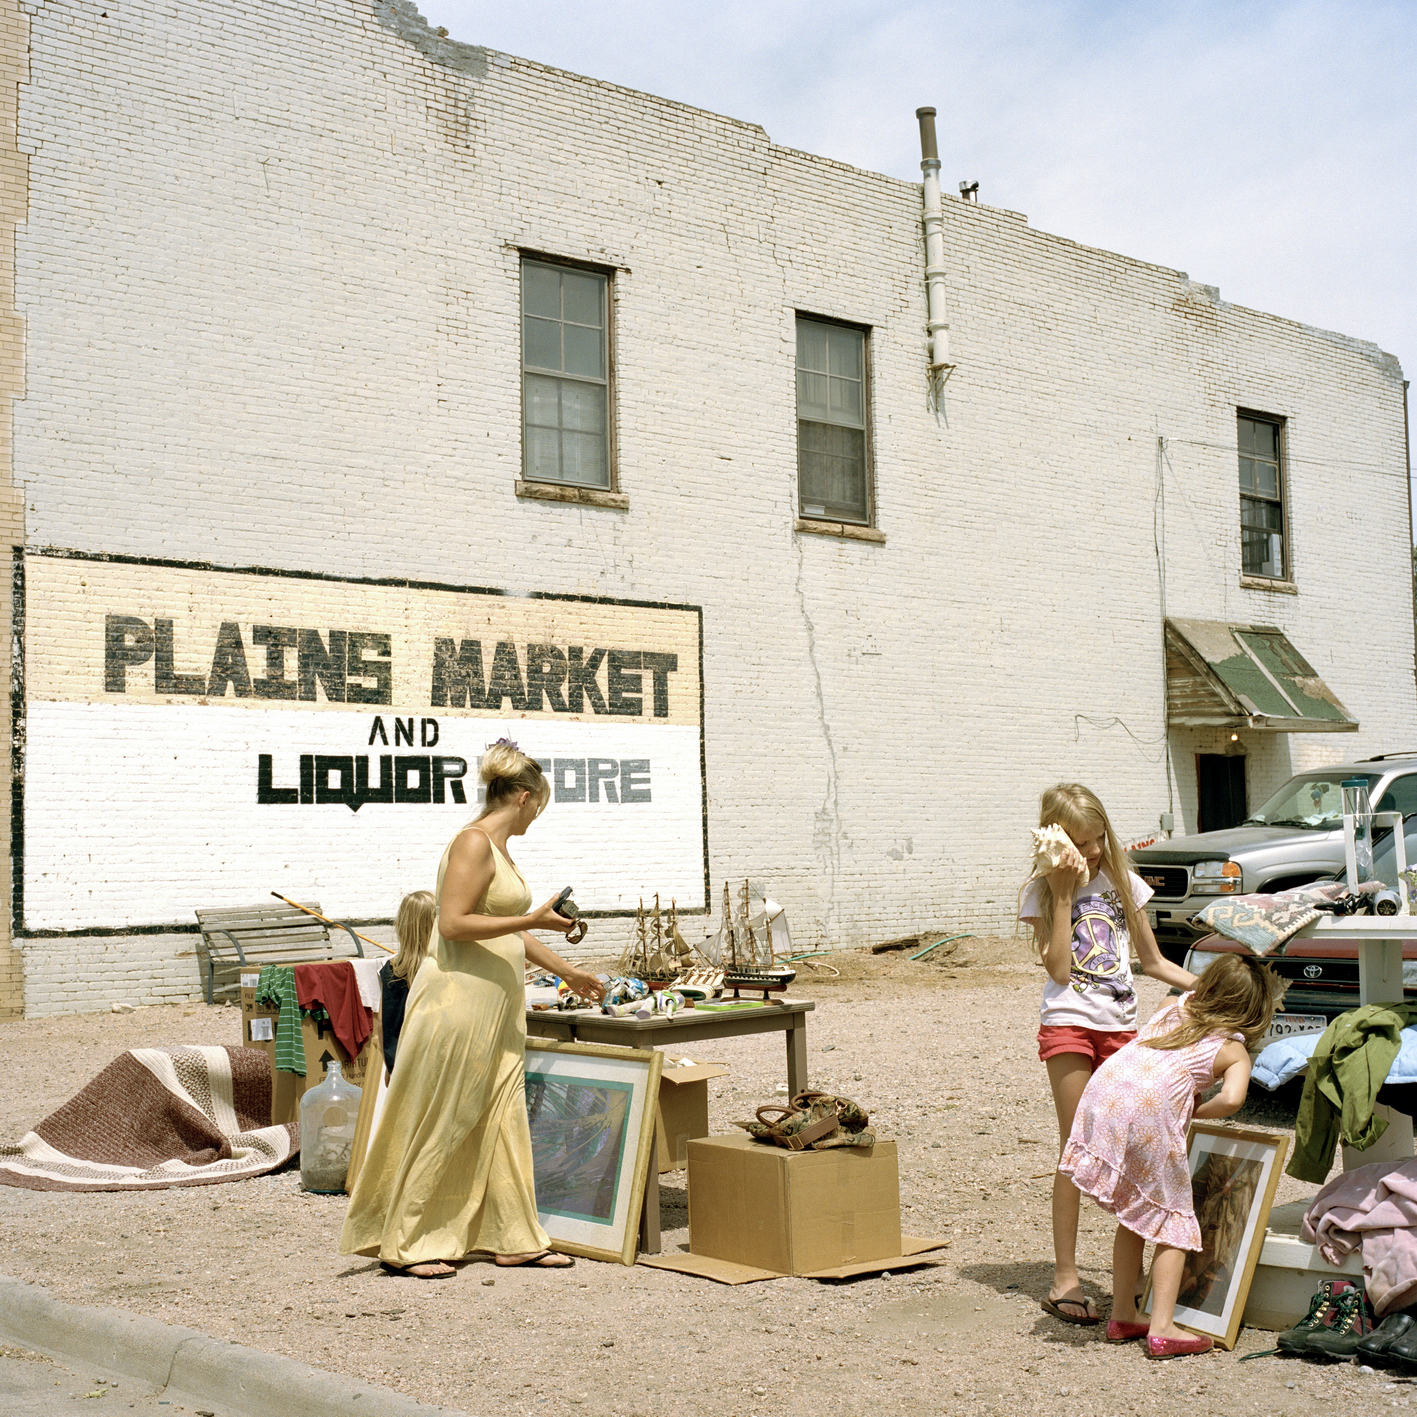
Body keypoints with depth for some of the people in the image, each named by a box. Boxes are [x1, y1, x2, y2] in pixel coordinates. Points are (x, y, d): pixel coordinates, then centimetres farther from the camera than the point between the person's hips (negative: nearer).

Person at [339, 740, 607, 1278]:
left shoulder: (499, 848, 16)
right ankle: (403, 1243, 9)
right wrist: (533, 919, -20)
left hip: (495, 1005, 10)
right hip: (459, 997, -10)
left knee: (501, 1118, 11)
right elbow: (455, 924, -23)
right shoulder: (473, 842, -14)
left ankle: (513, 1238, 18)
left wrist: (567, 971, 31)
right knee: (438, 1125, -1)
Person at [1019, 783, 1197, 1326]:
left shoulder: (1123, 883, 10)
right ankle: (1065, 1280, -1)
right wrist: (1063, 893, -12)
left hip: (1121, 1025, 4)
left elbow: (1153, 961, 17)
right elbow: (1059, 968, -12)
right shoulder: (1041, 891, 0)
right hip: (1069, 1023, -4)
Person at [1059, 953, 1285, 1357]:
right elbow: (1231, 1099, -9)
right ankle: (1162, 1328, -2)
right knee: (1171, 1219, 8)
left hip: (1102, 1091, 6)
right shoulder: (1234, 1051, 11)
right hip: (1152, 1110, -6)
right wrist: (1199, 1111, 9)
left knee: (1134, 1216, 21)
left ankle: (1122, 1315, 24)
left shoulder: (1177, 1005, 27)